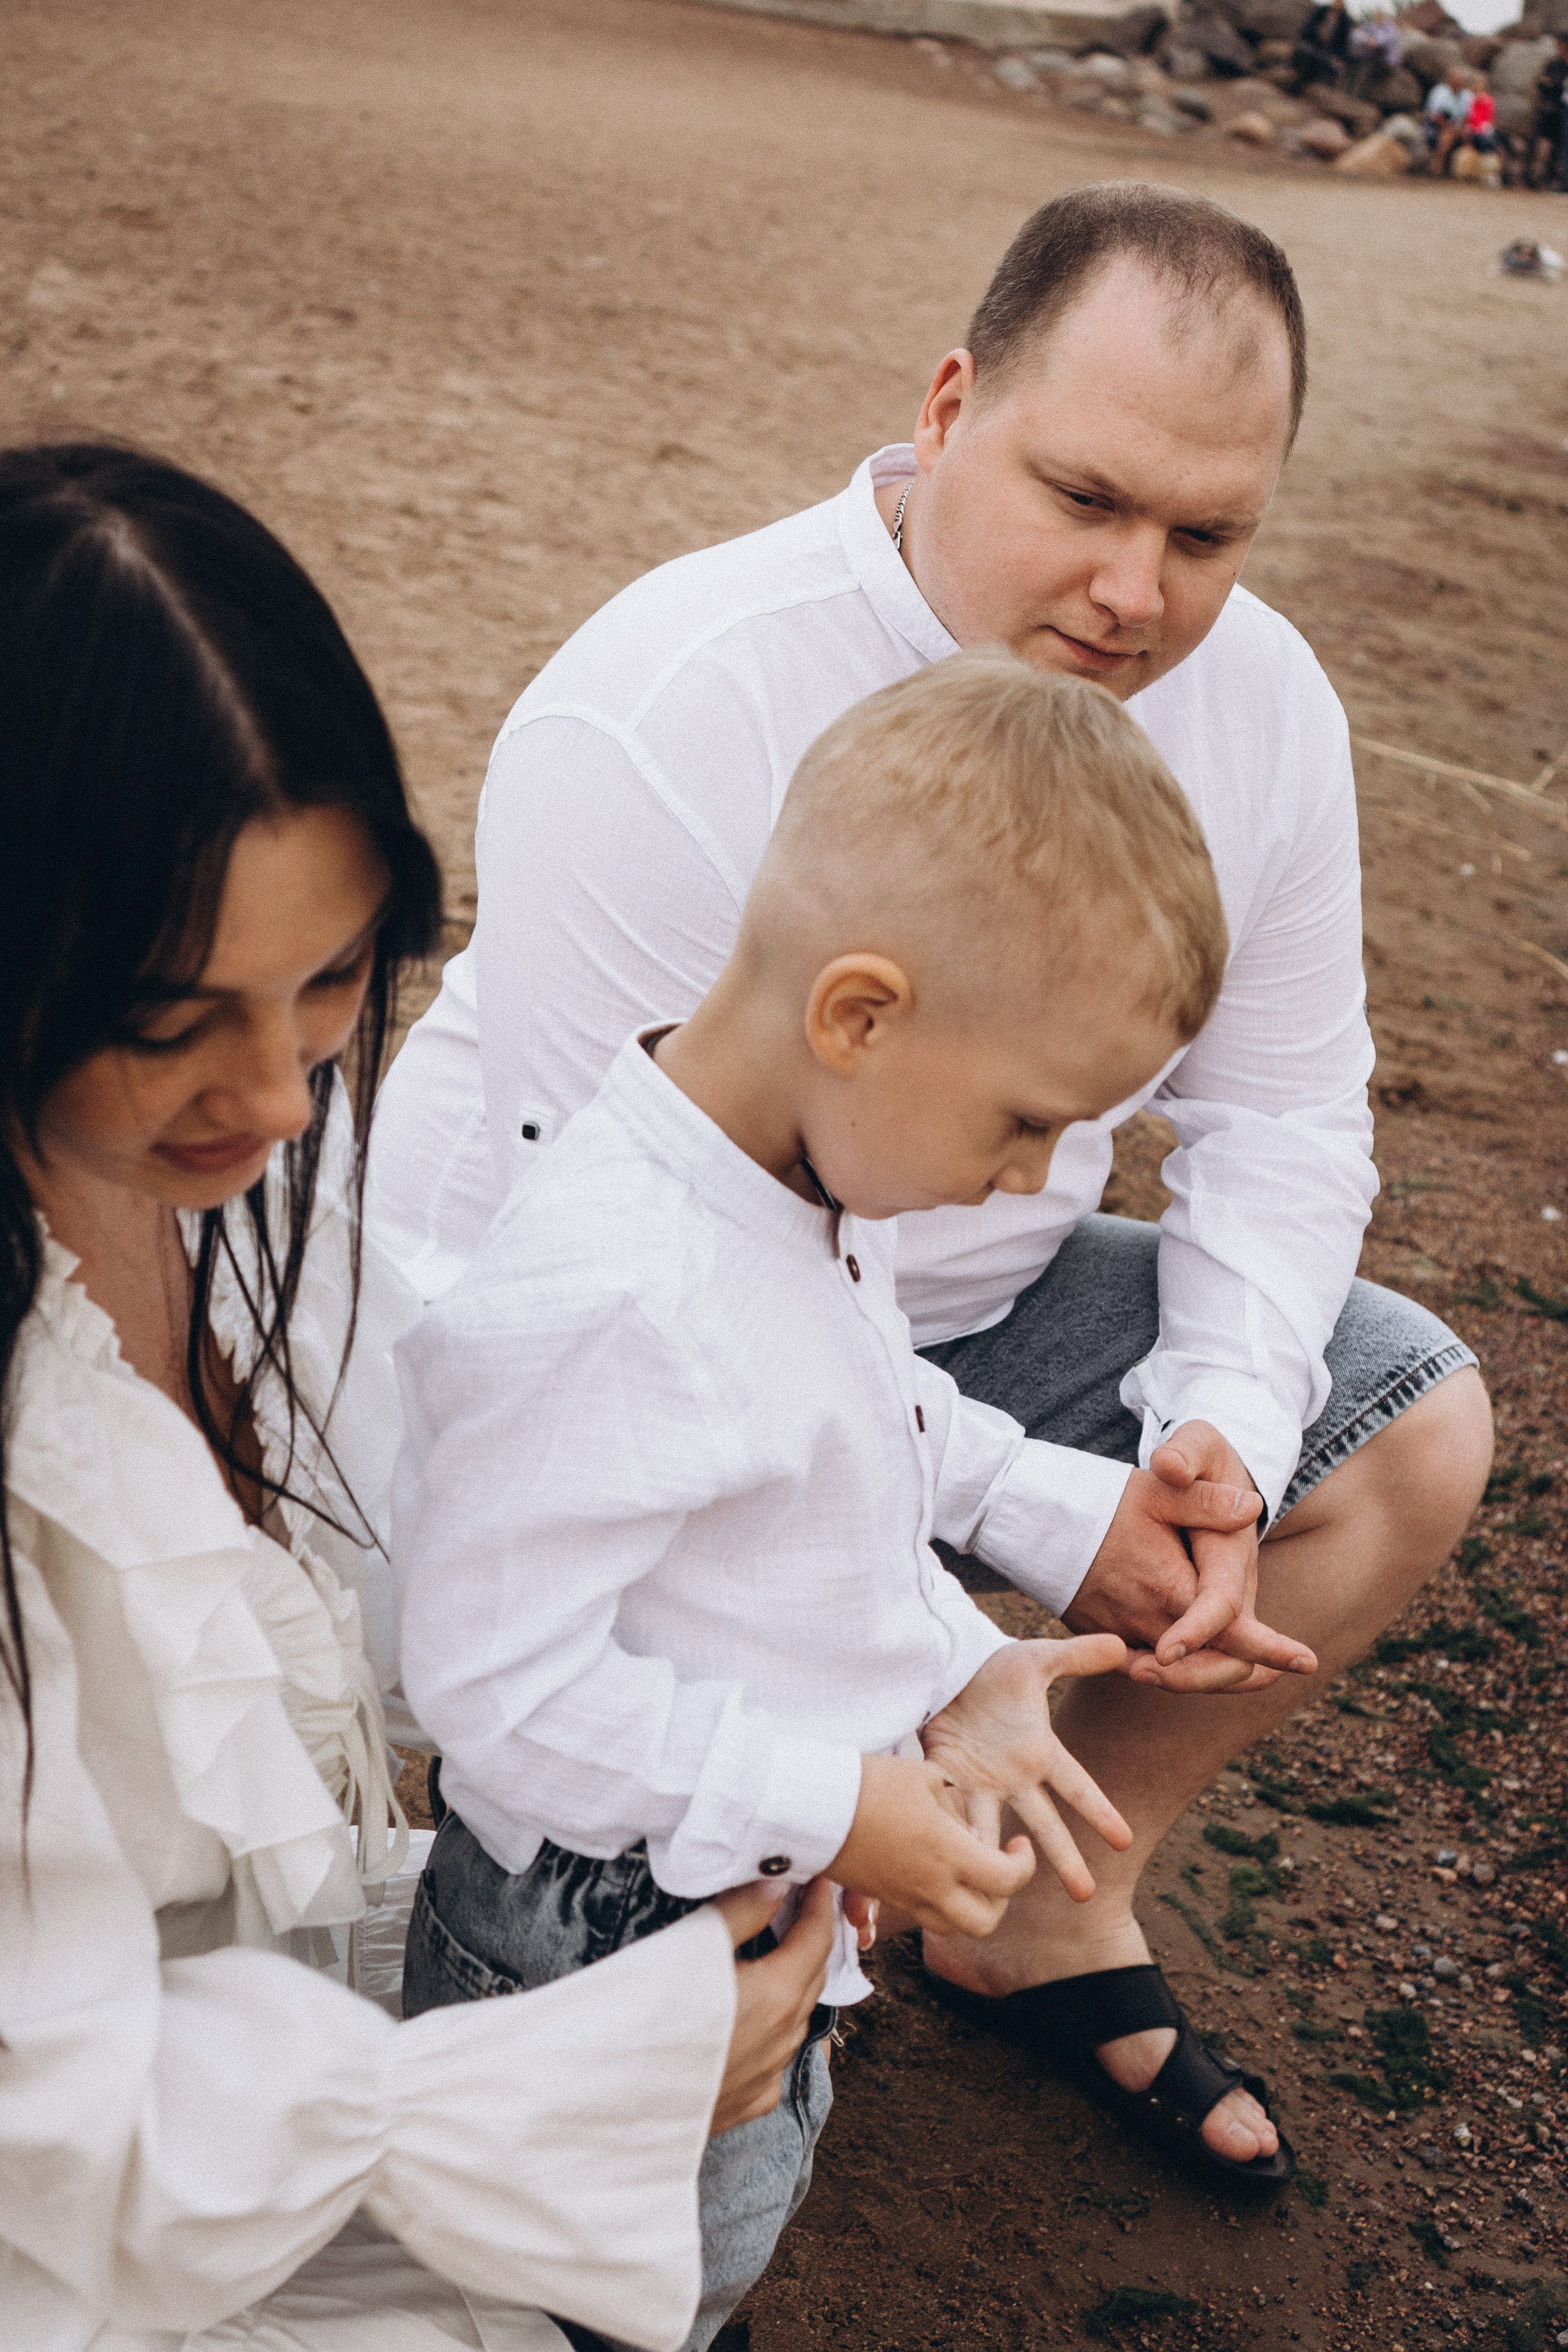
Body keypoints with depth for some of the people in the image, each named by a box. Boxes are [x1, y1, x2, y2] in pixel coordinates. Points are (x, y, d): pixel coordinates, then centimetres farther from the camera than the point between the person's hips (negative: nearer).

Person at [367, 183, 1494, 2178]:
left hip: (974, 1299, 7)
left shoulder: (1260, 702, -9)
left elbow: (1282, 1115, 1)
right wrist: (1051, 1519, -27)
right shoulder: (665, 715, -30)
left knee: (1412, 1430, 3)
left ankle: (1049, 1911, 16)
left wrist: (1224, 1433, -17)